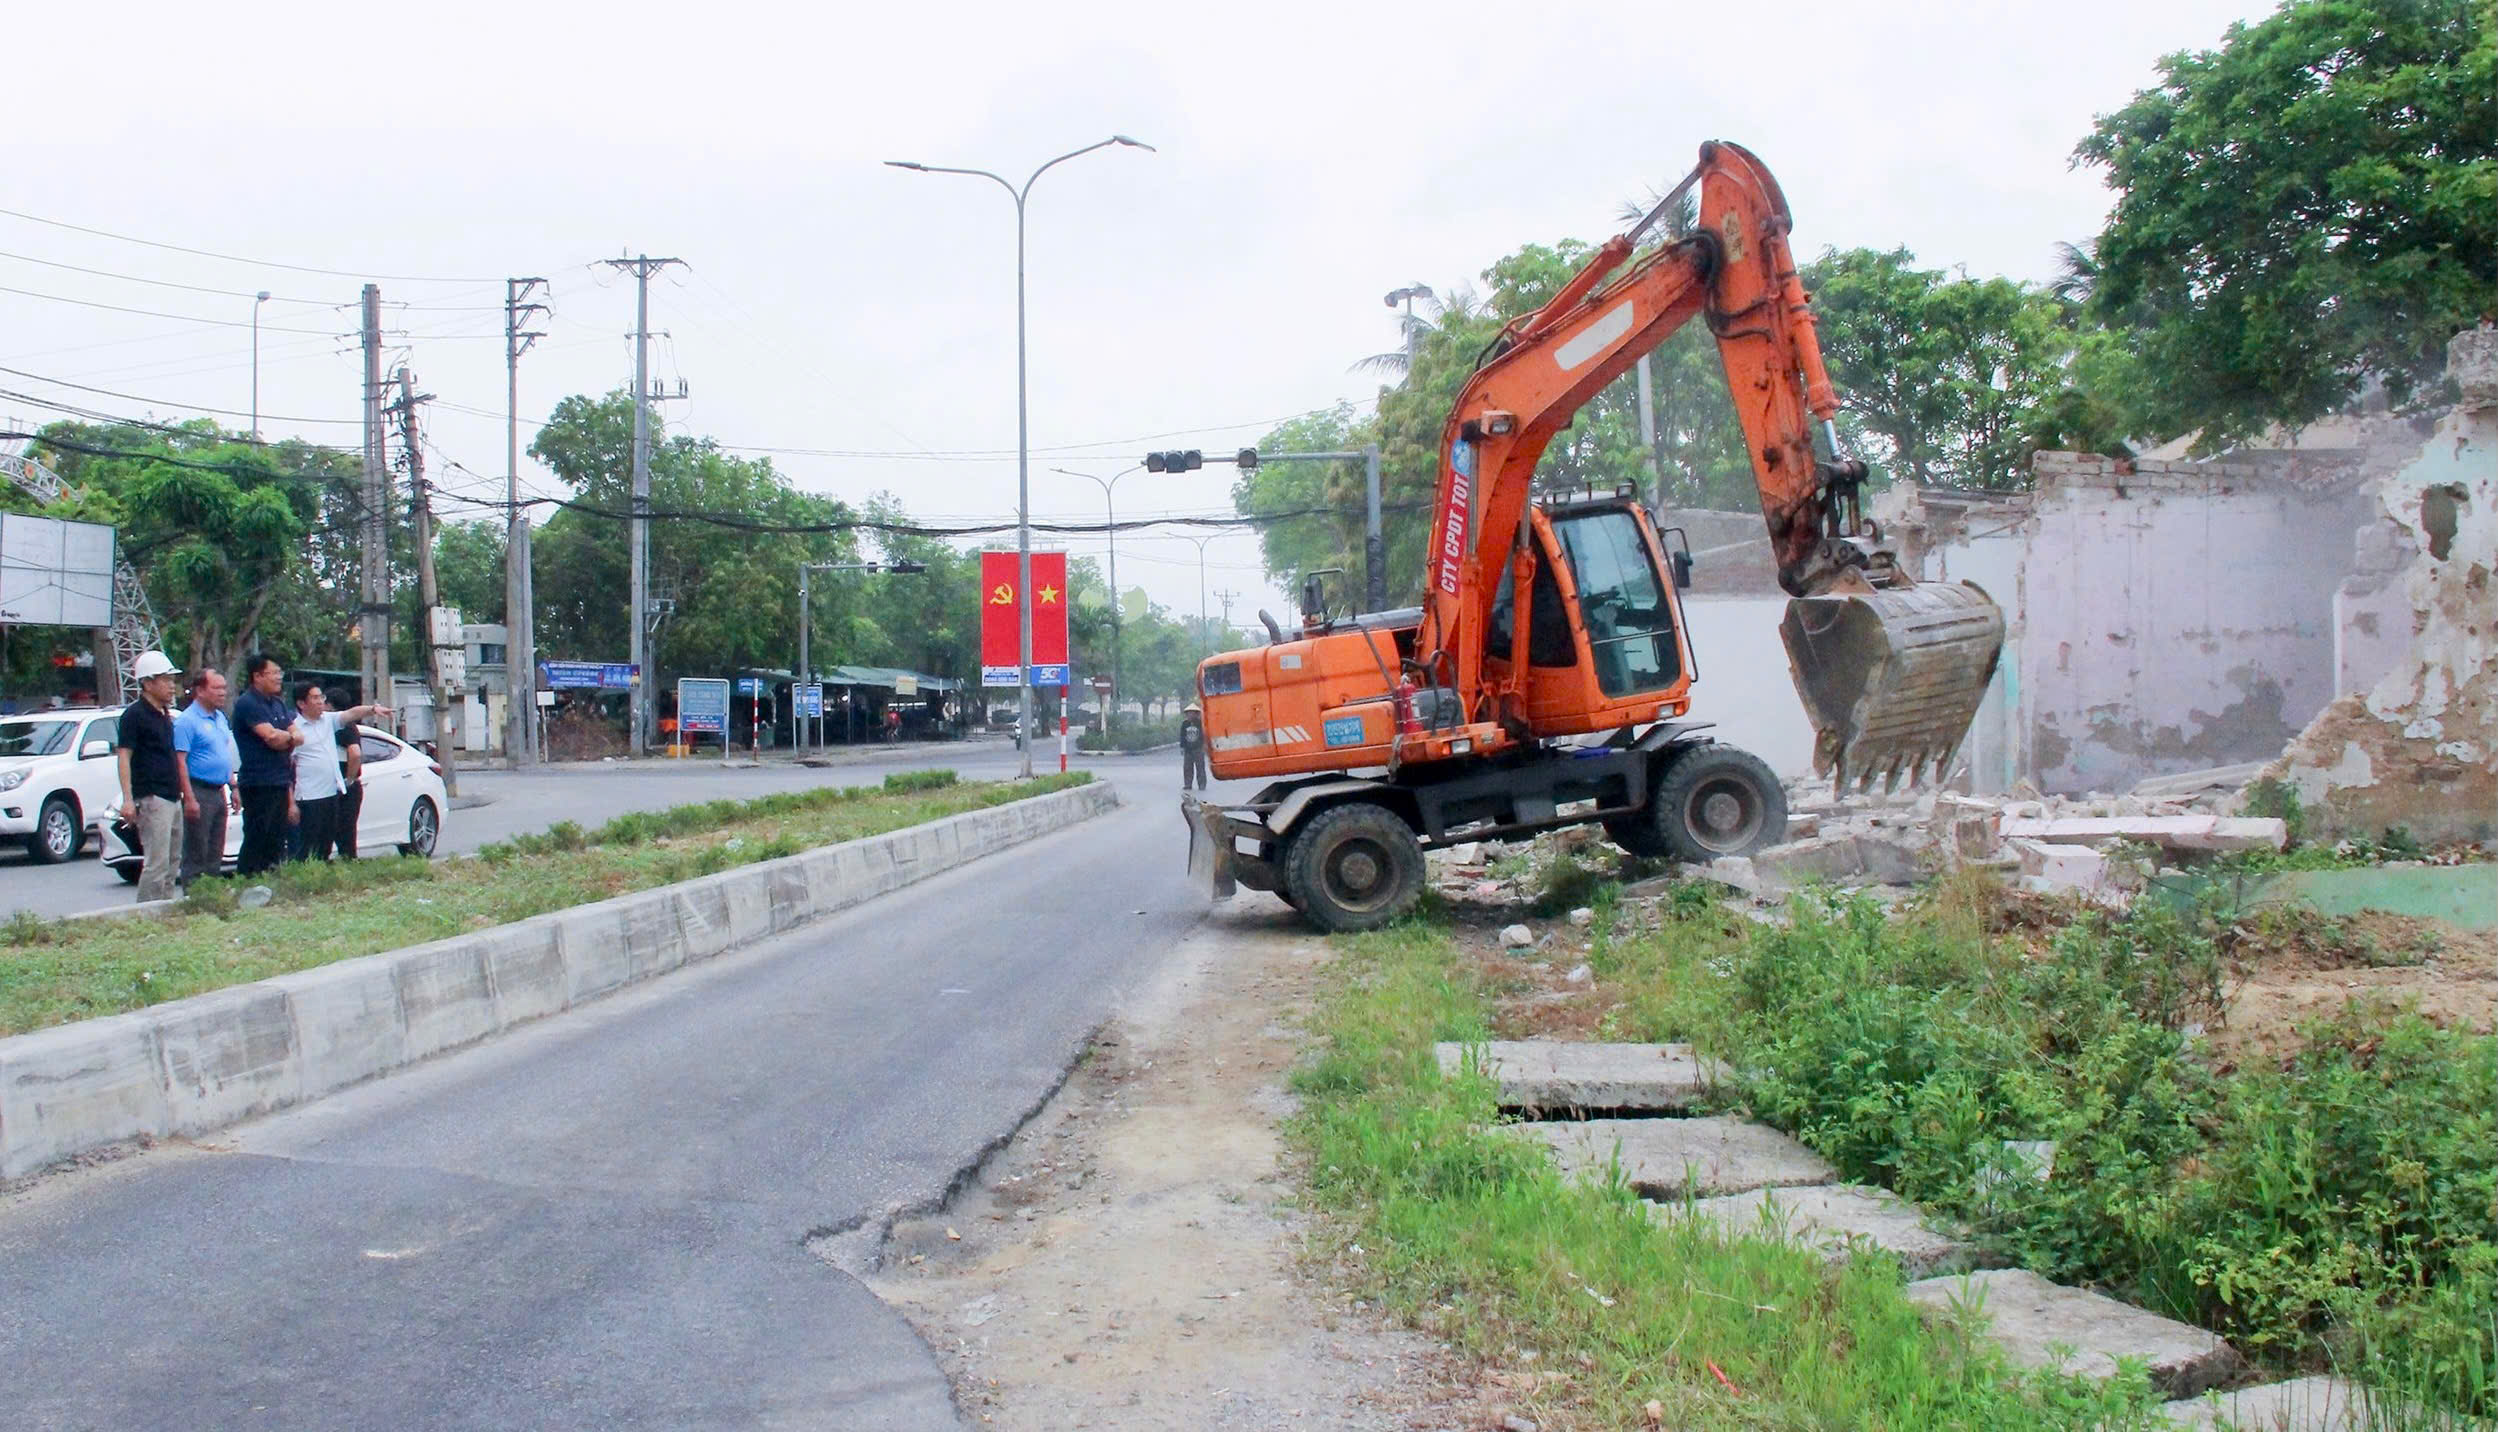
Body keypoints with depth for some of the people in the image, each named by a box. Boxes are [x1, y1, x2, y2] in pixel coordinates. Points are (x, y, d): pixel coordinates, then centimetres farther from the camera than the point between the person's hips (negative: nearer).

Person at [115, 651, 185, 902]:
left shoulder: (165, 715, 16)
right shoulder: (135, 714, -8)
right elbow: (123, 756, -12)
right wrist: (127, 799, -20)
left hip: (172, 797, 9)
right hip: (151, 798, -9)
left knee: (172, 862, 12)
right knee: (156, 863, -11)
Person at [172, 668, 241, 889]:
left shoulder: (221, 718, 14)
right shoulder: (187, 721, -12)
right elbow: (180, 761, -17)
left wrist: (233, 787, 18)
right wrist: (189, 798, -22)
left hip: (218, 793, 8)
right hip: (199, 792, -8)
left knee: (215, 853, 14)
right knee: (196, 854, -5)